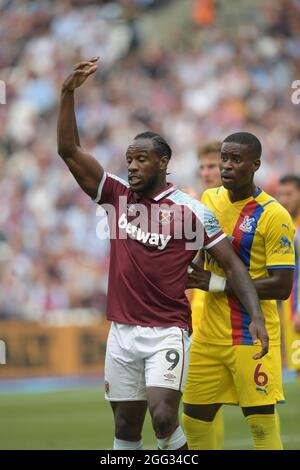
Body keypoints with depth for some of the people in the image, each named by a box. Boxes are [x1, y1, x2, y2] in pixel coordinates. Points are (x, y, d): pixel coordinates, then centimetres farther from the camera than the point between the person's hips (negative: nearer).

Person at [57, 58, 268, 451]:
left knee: (163, 415, -20)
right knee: (126, 426, 6)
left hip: (168, 331, -4)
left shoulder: (190, 210, -4)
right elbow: (69, 150, 3)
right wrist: (68, 93, -6)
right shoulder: (117, 196, 8)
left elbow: (232, 264, -3)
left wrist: (256, 315, -15)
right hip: (122, 332, 4)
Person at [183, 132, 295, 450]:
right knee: (194, 421, 10)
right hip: (209, 334, 7)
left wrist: (218, 283, -18)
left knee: (262, 424, -7)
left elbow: (282, 286, -17)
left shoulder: (273, 215, -13)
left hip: (252, 337, -6)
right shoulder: (209, 199, 7)